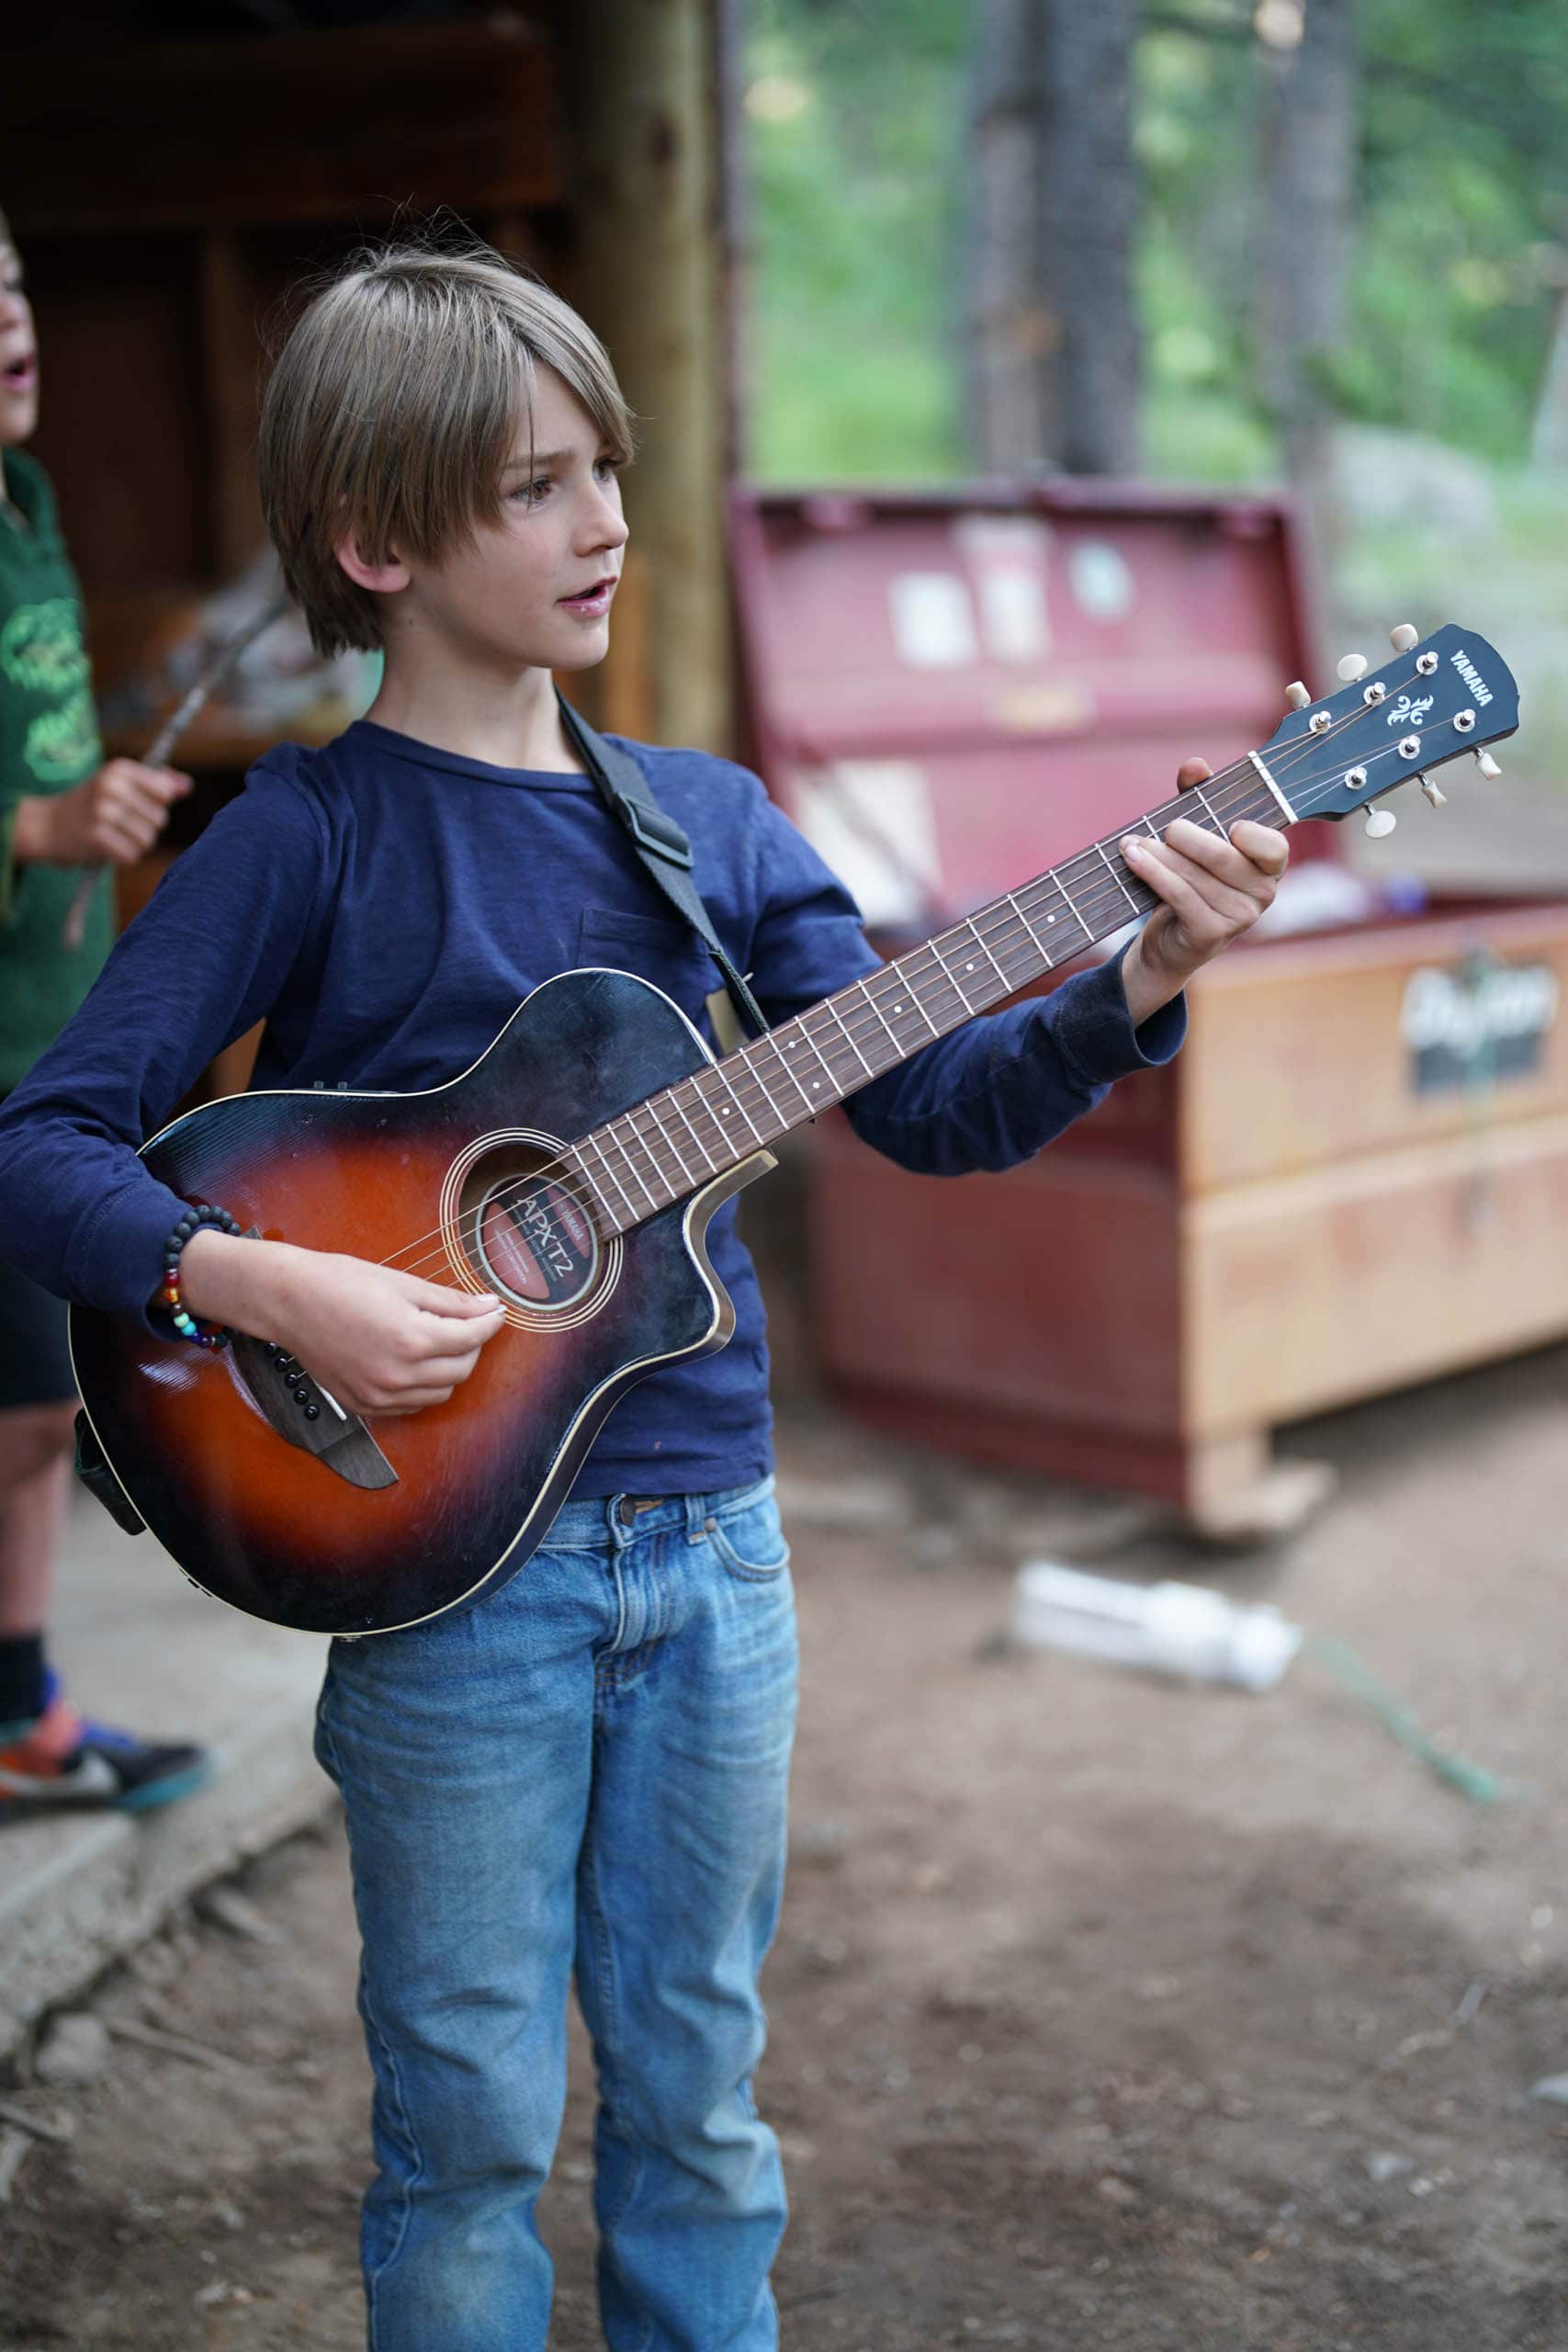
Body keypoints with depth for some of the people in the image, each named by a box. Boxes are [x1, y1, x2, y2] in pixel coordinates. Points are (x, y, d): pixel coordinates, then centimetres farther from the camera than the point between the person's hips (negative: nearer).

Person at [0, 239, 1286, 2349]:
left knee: (697, 2094, 17)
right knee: (473, 2121, 10)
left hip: (711, 1538, 4)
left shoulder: (706, 813, 6)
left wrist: (1139, 986, -13)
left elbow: (928, 1106, 1)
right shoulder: (313, 832, -8)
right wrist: (267, 1287, -27)